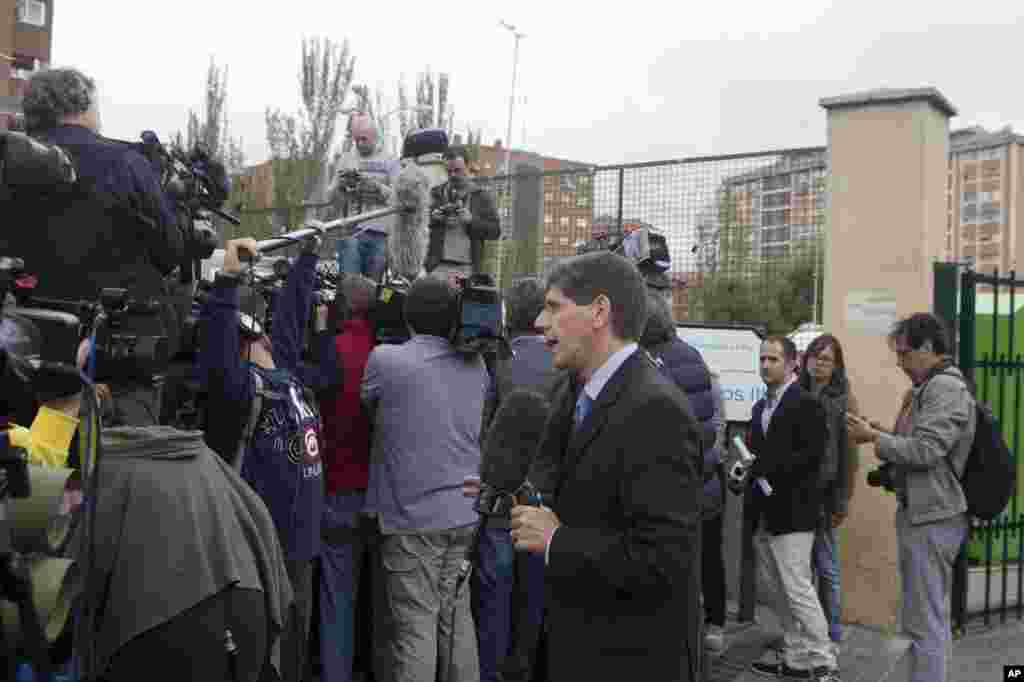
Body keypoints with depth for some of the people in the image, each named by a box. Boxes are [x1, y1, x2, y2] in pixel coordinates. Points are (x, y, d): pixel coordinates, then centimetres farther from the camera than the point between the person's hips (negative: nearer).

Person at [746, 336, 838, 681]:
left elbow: (812, 454, -18)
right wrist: (747, 468, -1)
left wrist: (764, 466, -22)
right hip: (764, 513, 8)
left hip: (792, 512, -8)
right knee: (777, 592, 12)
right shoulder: (760, 407, 16)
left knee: (798, 589, -7)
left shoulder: (806, 403, -9)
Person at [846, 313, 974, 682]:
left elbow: (925, 450, -22)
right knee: (934, 616, 18)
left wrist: (875, 438, -13)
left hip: (930, 518, -10)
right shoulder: (934, 387, 16)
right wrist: (884, 435, 5)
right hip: (926, 513, 10)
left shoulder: (946, 388, -15)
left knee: (923, 621, -5)